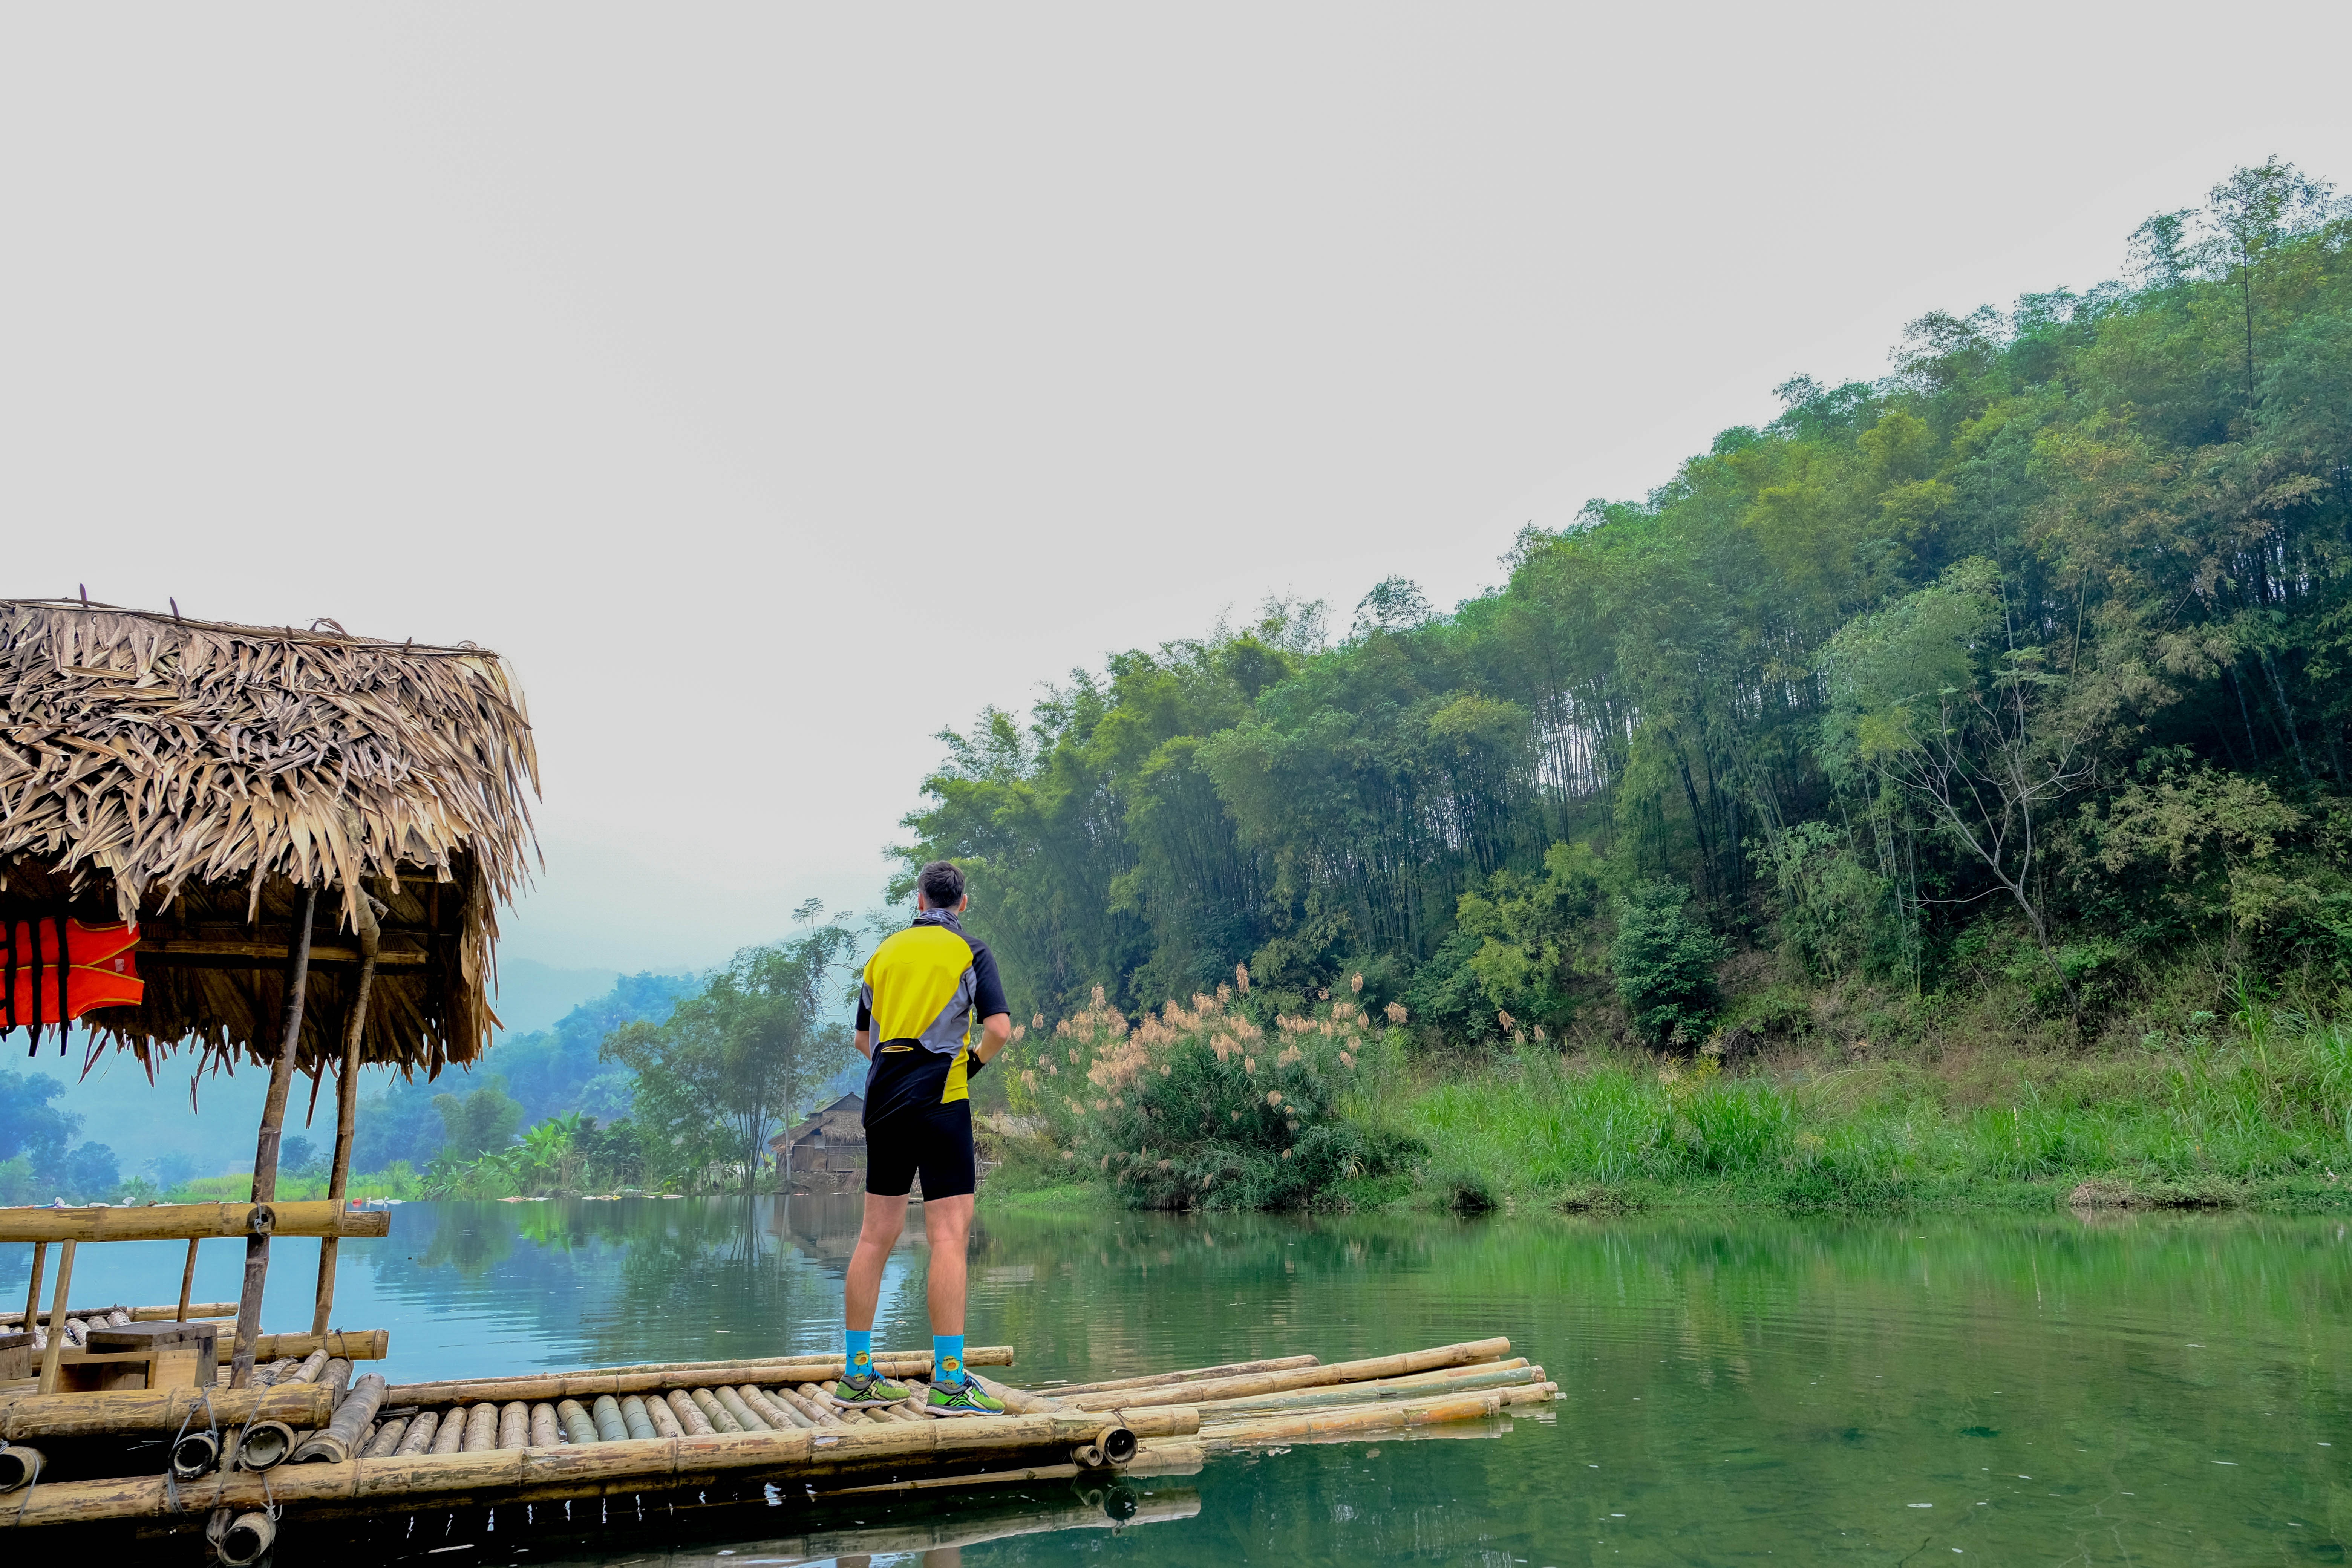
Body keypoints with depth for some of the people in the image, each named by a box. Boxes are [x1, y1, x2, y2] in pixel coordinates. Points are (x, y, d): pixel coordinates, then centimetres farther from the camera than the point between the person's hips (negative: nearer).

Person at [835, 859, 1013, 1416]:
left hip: (882, 1100, 6)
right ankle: (948, 1381, -9)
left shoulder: (884, 952, 14)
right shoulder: (970, 951, 0)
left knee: (876, 1237, 11)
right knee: (949, 1236, -6)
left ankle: (857, 1374, 17)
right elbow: (999, 1027, -11)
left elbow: (862, 1039, 19)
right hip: (940, 1100, -6)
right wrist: (974, 1061, 6)